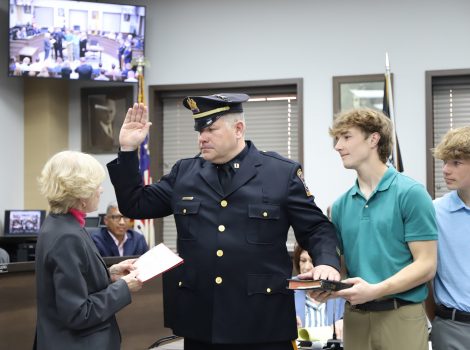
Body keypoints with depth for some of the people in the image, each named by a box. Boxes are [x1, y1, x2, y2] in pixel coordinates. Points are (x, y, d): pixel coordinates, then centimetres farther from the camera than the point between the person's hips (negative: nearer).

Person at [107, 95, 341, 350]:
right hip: (200, 321, 3)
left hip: (263, 321, -3)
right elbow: (135, 205, 14)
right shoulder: (184, 173, 9)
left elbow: (316, 228, 3)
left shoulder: (283, 173, 0)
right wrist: (128, 150, 5)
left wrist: (326, 262, -17)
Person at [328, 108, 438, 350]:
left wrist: (376, 290, -20)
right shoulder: (340, 205, 9)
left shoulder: (410, 194, -6)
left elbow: (426, 265, -10)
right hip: (355, 318, 5)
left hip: (400, 317, -5)